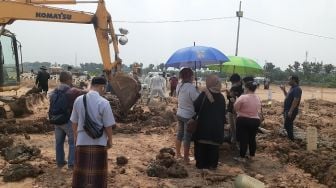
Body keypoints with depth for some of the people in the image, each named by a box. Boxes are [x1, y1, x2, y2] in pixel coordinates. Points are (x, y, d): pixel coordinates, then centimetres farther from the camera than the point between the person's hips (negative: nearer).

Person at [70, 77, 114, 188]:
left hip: (82, 141, 4)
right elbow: (108, 126, -12)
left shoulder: (78, 100, -3)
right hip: (98, 142, -4)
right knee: (97, 173, 13)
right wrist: (110, 140, 4)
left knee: (81, 171, 20)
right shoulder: (103, 102, -17)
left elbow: (74, 122, 6)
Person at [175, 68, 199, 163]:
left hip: (179, 114, 8)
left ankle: (178, 153, 33)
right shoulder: (191, 87, -23)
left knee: (179, 134, 19)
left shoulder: (179, 86, 1)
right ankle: (186, 158, 16)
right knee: (187, 137, 5)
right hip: (188, 115, -7)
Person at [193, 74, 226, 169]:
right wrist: (222, 124, 20)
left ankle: (201, 163, 12)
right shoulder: (221, 97, 5)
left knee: (201, 145, 8)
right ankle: (212, 164, 15)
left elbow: (195, 107, -10)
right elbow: (223, 113, 11)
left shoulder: (204, 94, -11)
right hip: (217, 126, 4)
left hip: (204, 124, -3)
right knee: (213, 146, 11)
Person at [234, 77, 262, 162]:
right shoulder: (258, 98, 4)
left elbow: (235, 107, -9)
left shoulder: (243, 97, -18)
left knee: (243, 139, 0)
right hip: (255, 121, 6)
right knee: (252, 138, 16)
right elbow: (259, 111, 14)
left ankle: (242, 157, 6)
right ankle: (252, 155, 26)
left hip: (243, 121, -6)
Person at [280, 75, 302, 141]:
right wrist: (284, 90, 15)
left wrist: (290, 111, -27)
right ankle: (290, 137, 29)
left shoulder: (297, 89, -18)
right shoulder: (292, 88, 13)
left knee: (287, 125, -5)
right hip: (287, 110, 10)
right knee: (288, 125, 17)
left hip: (291, 111, -10)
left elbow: (295, 101, -25)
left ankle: (291, 139, 5)